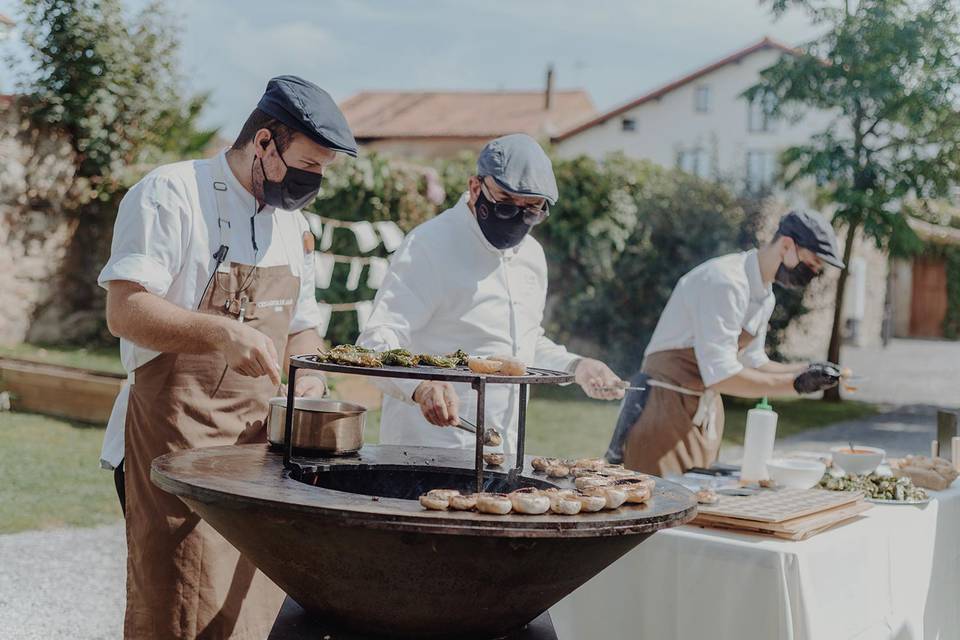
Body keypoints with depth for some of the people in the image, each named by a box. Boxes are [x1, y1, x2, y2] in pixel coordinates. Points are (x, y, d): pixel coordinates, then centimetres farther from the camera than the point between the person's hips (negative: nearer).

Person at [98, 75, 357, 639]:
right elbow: (126, 311, -17)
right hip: (178, 441, -7)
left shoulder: (294, 225, 15)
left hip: (260, 443, 7)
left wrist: (307, 379, 0)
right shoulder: (172, 194, -8)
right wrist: (219, 333, -32)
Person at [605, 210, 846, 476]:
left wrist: (805, 371, 4)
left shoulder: (765, 297, 7)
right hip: (667, 404, -9)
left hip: (705, 410, 9)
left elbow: (752, 364, 18)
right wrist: (794, 383, -21)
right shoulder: (725, 281, -23)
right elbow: (721, 377, -27)